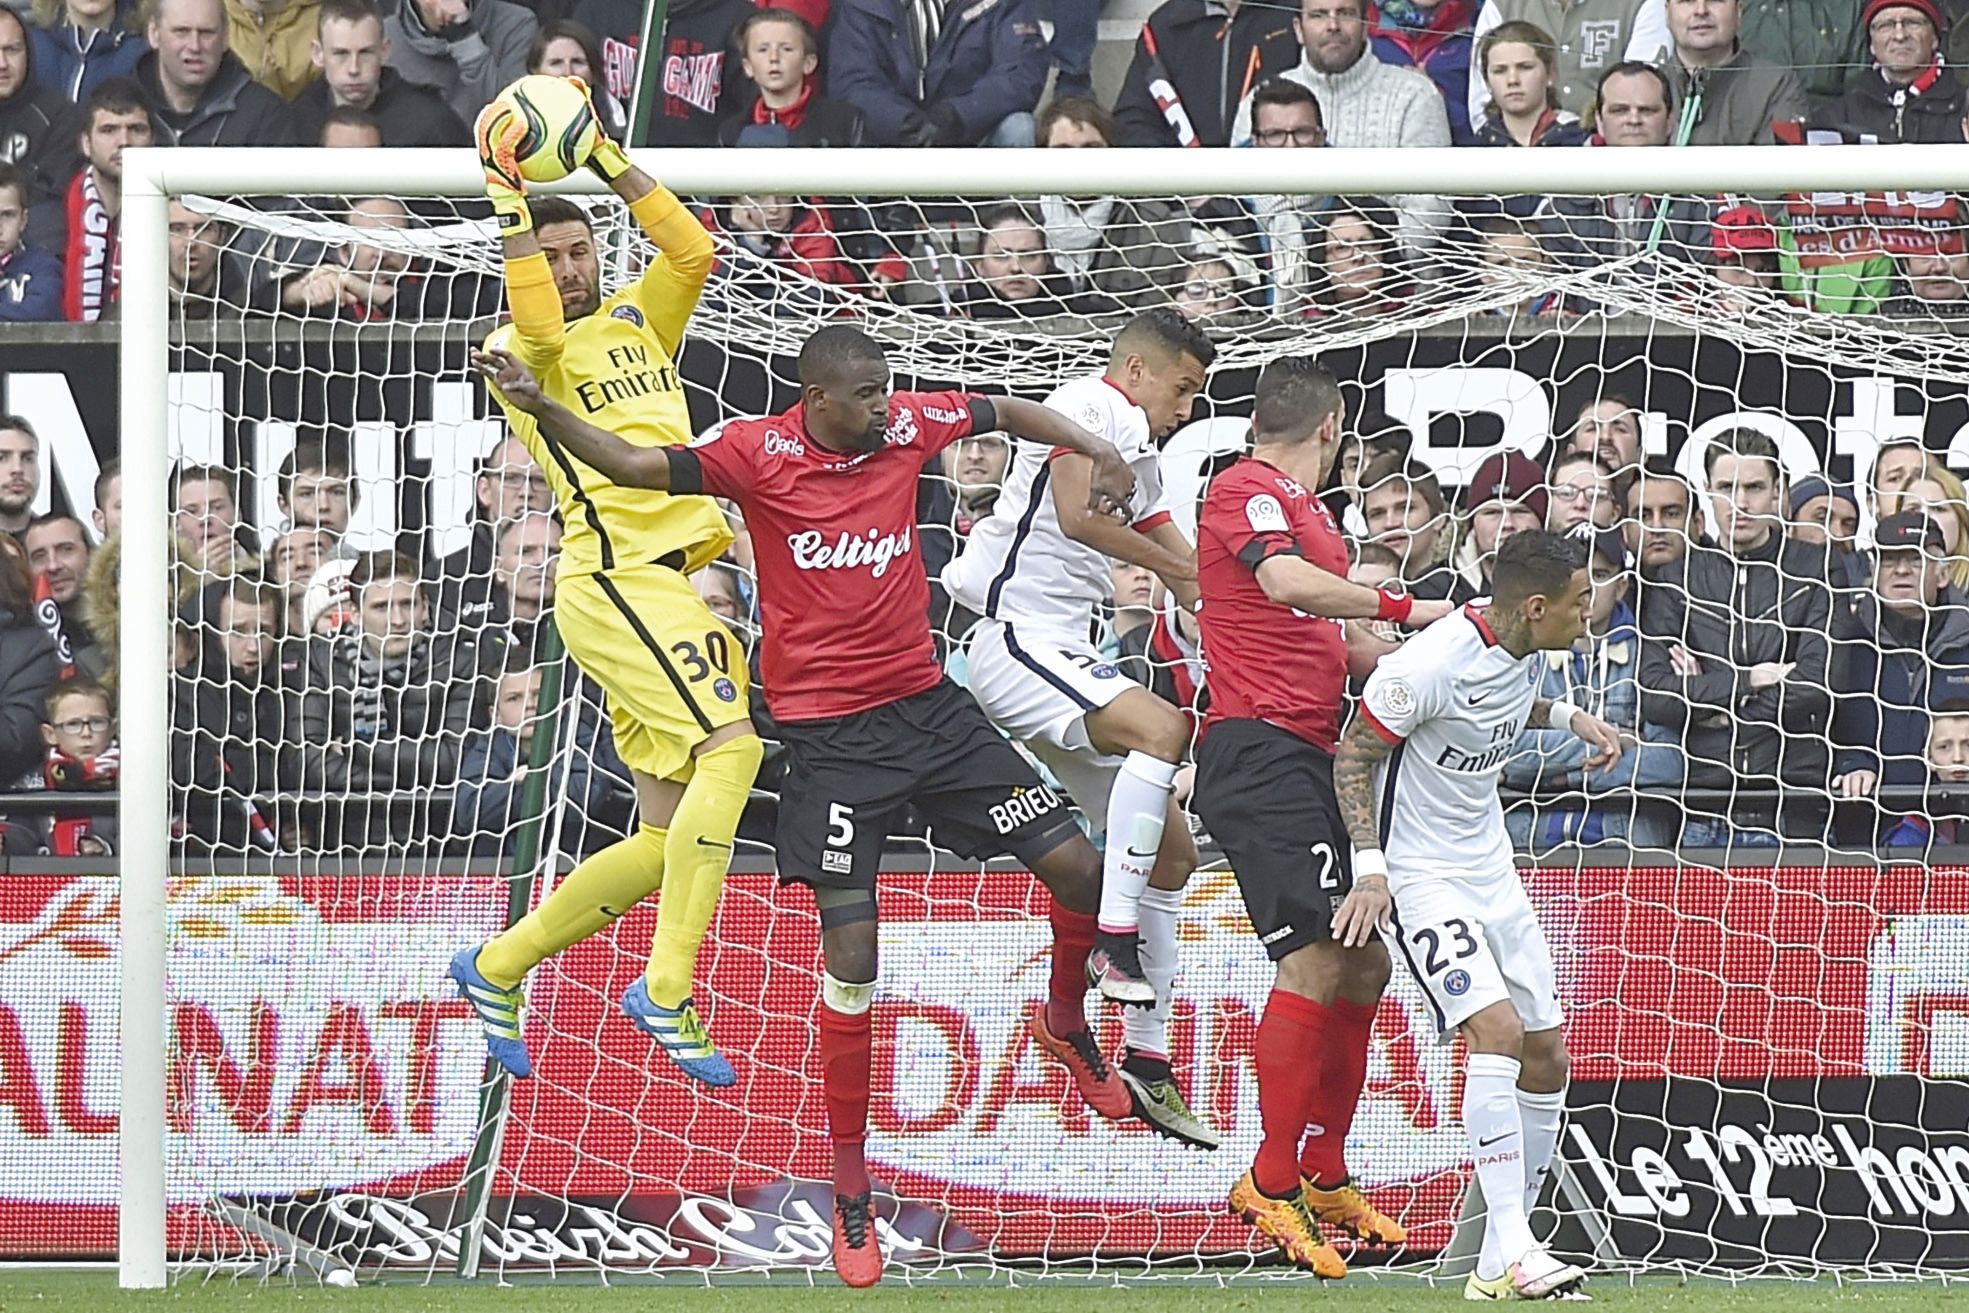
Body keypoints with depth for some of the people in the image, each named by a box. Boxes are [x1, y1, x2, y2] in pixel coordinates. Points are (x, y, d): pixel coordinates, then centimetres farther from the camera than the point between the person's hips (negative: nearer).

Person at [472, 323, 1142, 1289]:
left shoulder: (906, 426, 0)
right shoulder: (760, 453, -12)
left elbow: (1009, 413, 17)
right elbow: (640, 467, -20)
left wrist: (1098, 454, 5)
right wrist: (542, 410, -34)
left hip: (926, 703, 4)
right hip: (829, 732, -4)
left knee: (1076, 866, -1)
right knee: (851, 954, -8)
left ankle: (1066, 1024, 32)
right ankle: (850, 1195, 3)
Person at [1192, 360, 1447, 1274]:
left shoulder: (1306, 511, 22)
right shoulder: (1245, 491, -8)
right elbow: (1284, 580, -27)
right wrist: (1401, 609, -23)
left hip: (1308, 754, 10)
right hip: (1258, 748, -10)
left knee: (1364, 960, 11)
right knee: (1315, 956, -18)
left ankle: (1324, 1176, 19)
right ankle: (1271, 1183, -15)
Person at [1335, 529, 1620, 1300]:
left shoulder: (1526, 651, 1)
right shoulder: (1429, 667, -24)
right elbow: (1353, 757, -15)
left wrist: (1567, 715, 8)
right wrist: (1370, 867, -22)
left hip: (1490, 867, 9)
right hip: (1419, 876, -9)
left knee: (1545, 1055, 5)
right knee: (1497, 1030, -24)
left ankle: (1508, 1251, 14)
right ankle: (1507, 1255, -24)